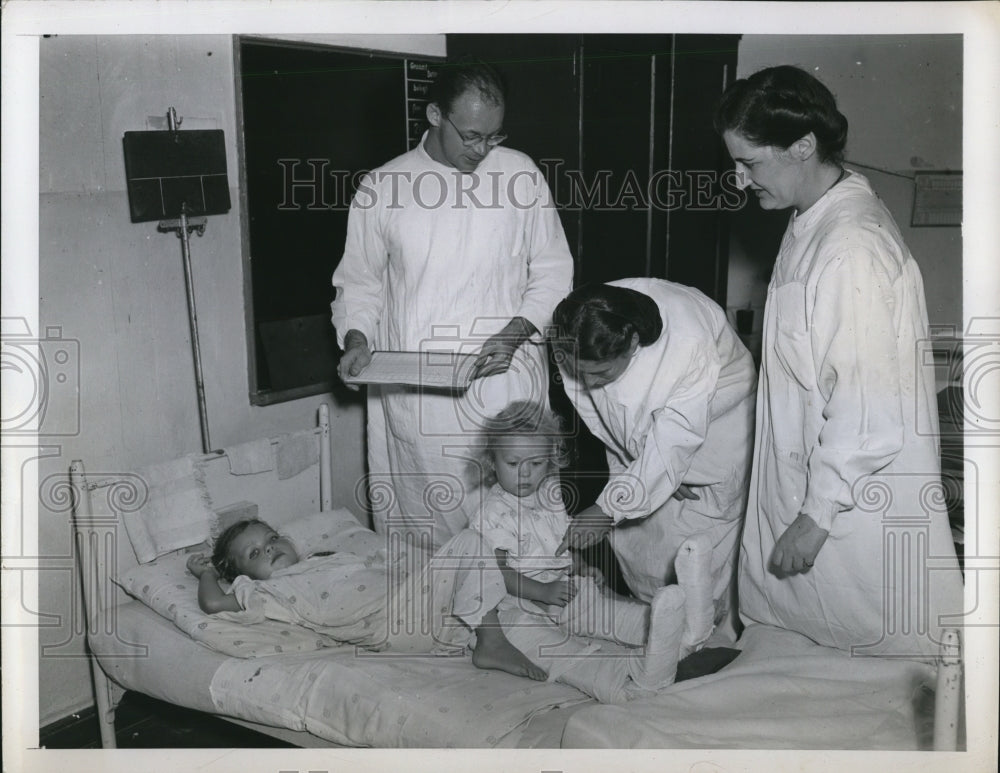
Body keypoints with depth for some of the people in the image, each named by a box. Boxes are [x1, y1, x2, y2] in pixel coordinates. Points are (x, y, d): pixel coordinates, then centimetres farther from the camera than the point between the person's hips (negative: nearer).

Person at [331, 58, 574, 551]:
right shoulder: (382, 188, 3)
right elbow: (359, 280, 13)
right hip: (410, 394, 1)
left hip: (502, 382, 0)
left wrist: (517, 331, -8)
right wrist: (356, 337, -6)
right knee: (413, 518, 4)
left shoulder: (521, 175, 2)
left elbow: (553, 270, 8)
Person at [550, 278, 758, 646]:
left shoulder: (690, 345, -41)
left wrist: (608, 508, -31)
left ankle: (713, 640, 12)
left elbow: (672, 445, -34)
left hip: (714, 414, -4)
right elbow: (597, 413, -11)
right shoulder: (572, 340, -27)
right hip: (637, 429, 5)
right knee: (632, 529, 2)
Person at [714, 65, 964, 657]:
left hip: (856, 506, -10)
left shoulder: (853, 248, -24)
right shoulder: (816, 222, 7)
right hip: (805, 485, 10)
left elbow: (869, 413, -25)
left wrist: (817, 515, -18)